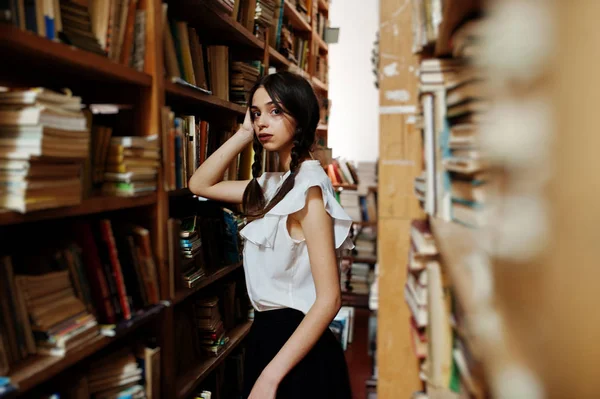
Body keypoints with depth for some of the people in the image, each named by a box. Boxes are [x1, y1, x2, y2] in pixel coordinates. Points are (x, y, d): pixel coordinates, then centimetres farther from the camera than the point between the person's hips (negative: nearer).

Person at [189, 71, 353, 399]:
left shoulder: (308, 188, -20)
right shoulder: (274, 184, 5)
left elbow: (328, 299, -24)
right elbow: (200, 184, 13)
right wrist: (244, 133, 2)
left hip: (296, 346, -8)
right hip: (267, 335, 8)